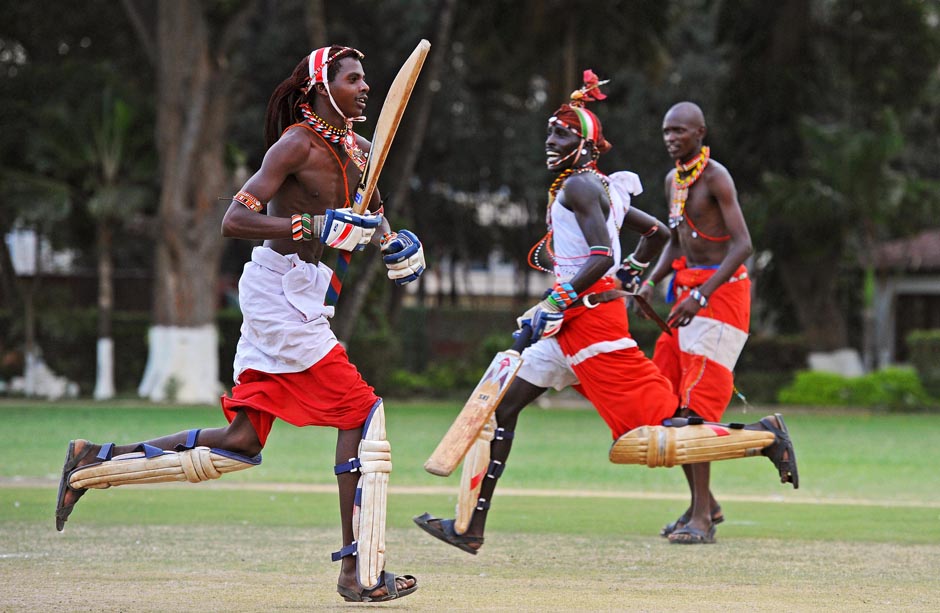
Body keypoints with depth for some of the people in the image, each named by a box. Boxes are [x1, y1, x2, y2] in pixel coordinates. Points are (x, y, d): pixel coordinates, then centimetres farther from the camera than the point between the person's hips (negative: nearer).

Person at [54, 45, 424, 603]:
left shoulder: (357, 149, 11)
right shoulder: (297, 144, -14)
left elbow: (366, 213, 30)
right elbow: (234, 221, -22)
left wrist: (391, 241, 7)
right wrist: (316, 227, -30)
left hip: (302, 297, 9)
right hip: (281, 287, -9)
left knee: (239, 443, 10)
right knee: (363, 412, -10)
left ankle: (96, 461, 17)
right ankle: (362, 573, -9)